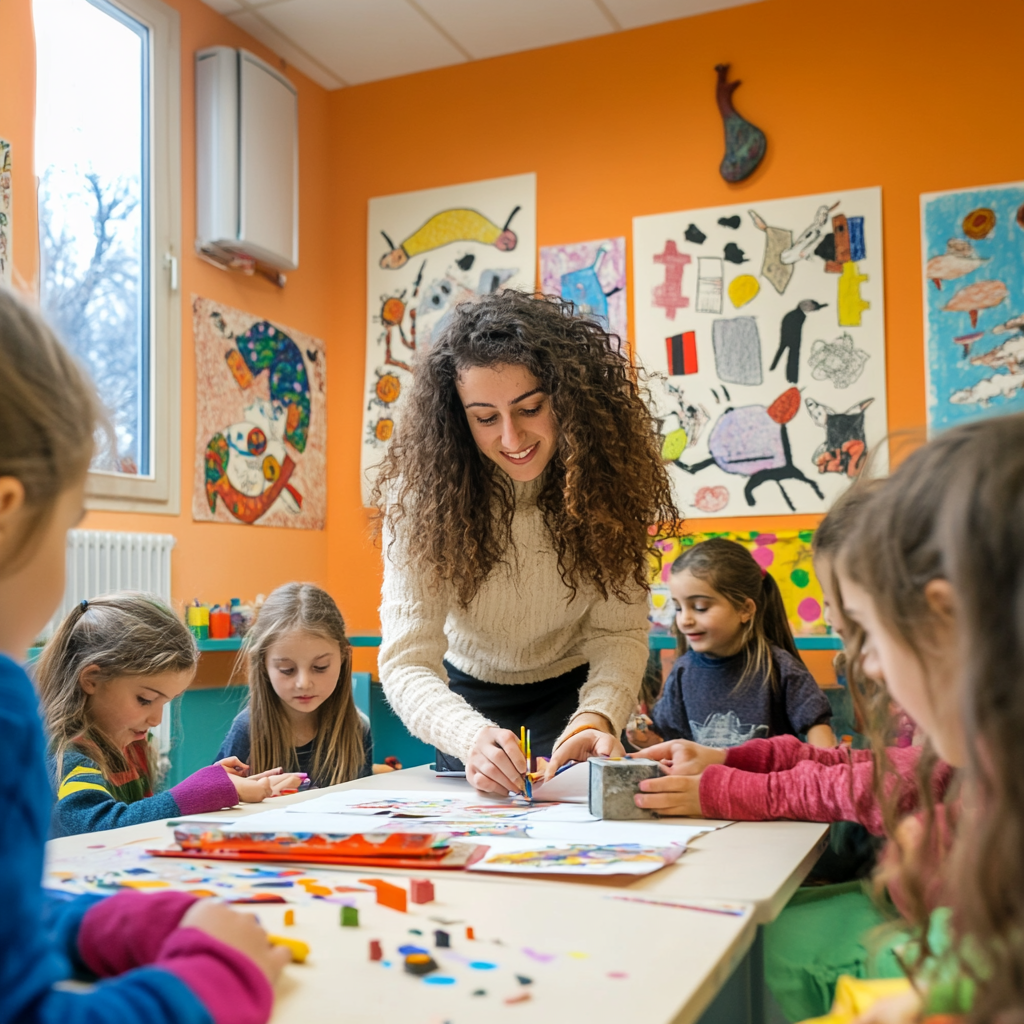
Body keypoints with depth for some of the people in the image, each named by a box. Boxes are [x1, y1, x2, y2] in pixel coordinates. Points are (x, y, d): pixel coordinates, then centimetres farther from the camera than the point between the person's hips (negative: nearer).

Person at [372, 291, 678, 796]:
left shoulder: (605, 477, -25)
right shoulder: (423, 491, -29)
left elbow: (619, 631, -22)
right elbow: (406, 658, -32)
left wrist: (597, 717, -43)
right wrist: (471, 736, -52)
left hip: (571, 691, 1)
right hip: (470, 693, 0)